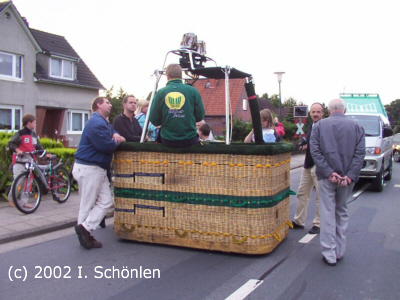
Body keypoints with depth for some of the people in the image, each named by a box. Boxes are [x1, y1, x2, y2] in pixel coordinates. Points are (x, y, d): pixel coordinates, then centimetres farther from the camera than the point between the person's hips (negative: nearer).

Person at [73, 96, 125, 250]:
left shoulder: (103, 122, 18)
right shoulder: (97, 123, -17)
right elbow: (106, 146, -24)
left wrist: (115, 135, -3)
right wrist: (117, 141, -3)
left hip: (98, 168, 11)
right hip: (88, 168, -11)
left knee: (106, 201, 6)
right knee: (88, 204, -3)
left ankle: (85, 232, 8)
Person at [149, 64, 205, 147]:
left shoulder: (160, 93, -3)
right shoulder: (193, 91, -4)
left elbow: (154, 120, -1)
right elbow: (200, 116, 0)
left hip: (167, 141, 1)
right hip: (189, 140, -1)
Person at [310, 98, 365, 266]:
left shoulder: (319, 125, 3)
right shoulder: (356, 127, 5)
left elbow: (315, 151, -7)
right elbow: (360, 153, -5)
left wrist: (329, 172, -11)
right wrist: (350, 176, -11)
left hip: (326, 177, -2)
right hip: (347, 177, 2)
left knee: (327, 214, 3)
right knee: (342, 212, 16)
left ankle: (330, 254, 4)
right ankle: (340, 251, 22)